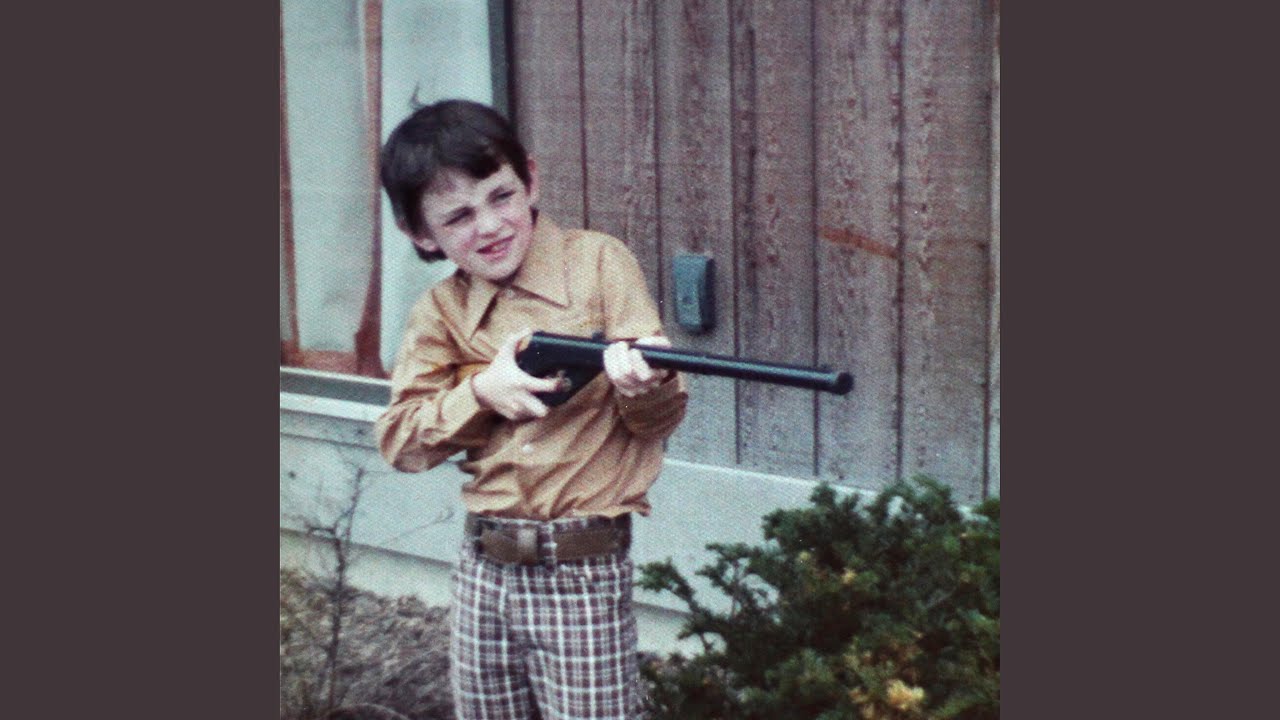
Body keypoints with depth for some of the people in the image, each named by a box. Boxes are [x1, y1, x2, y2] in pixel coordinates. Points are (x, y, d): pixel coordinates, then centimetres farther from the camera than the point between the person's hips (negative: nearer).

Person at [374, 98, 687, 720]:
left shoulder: (599, 261, -4)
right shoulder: (439, 312, 5)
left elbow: (659, 421, -4)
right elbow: (397, 441, 0)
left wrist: (643, 383, -26)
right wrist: (482, 391, -14)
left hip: (583, 572, -4)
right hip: (485, 569, 4)